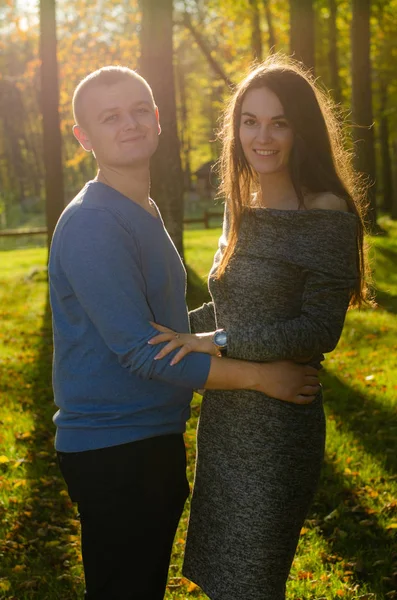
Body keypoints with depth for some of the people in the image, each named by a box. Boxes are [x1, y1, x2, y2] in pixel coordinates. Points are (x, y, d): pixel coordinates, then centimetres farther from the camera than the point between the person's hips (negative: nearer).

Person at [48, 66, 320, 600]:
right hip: (111, 454, -9)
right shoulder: (91, 225, -20)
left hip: (155, 440, 9)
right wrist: (262, 376, -17)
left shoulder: (146, 214, 11)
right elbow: (142, 352, -23)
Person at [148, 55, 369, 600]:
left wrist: (216, 342, -21)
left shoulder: (327, 218, -14)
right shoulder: (242, 208, 8)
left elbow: (318, 331, -18)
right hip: (224, 420, 7)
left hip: (278, 428, -7)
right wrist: (177, 329, 13)